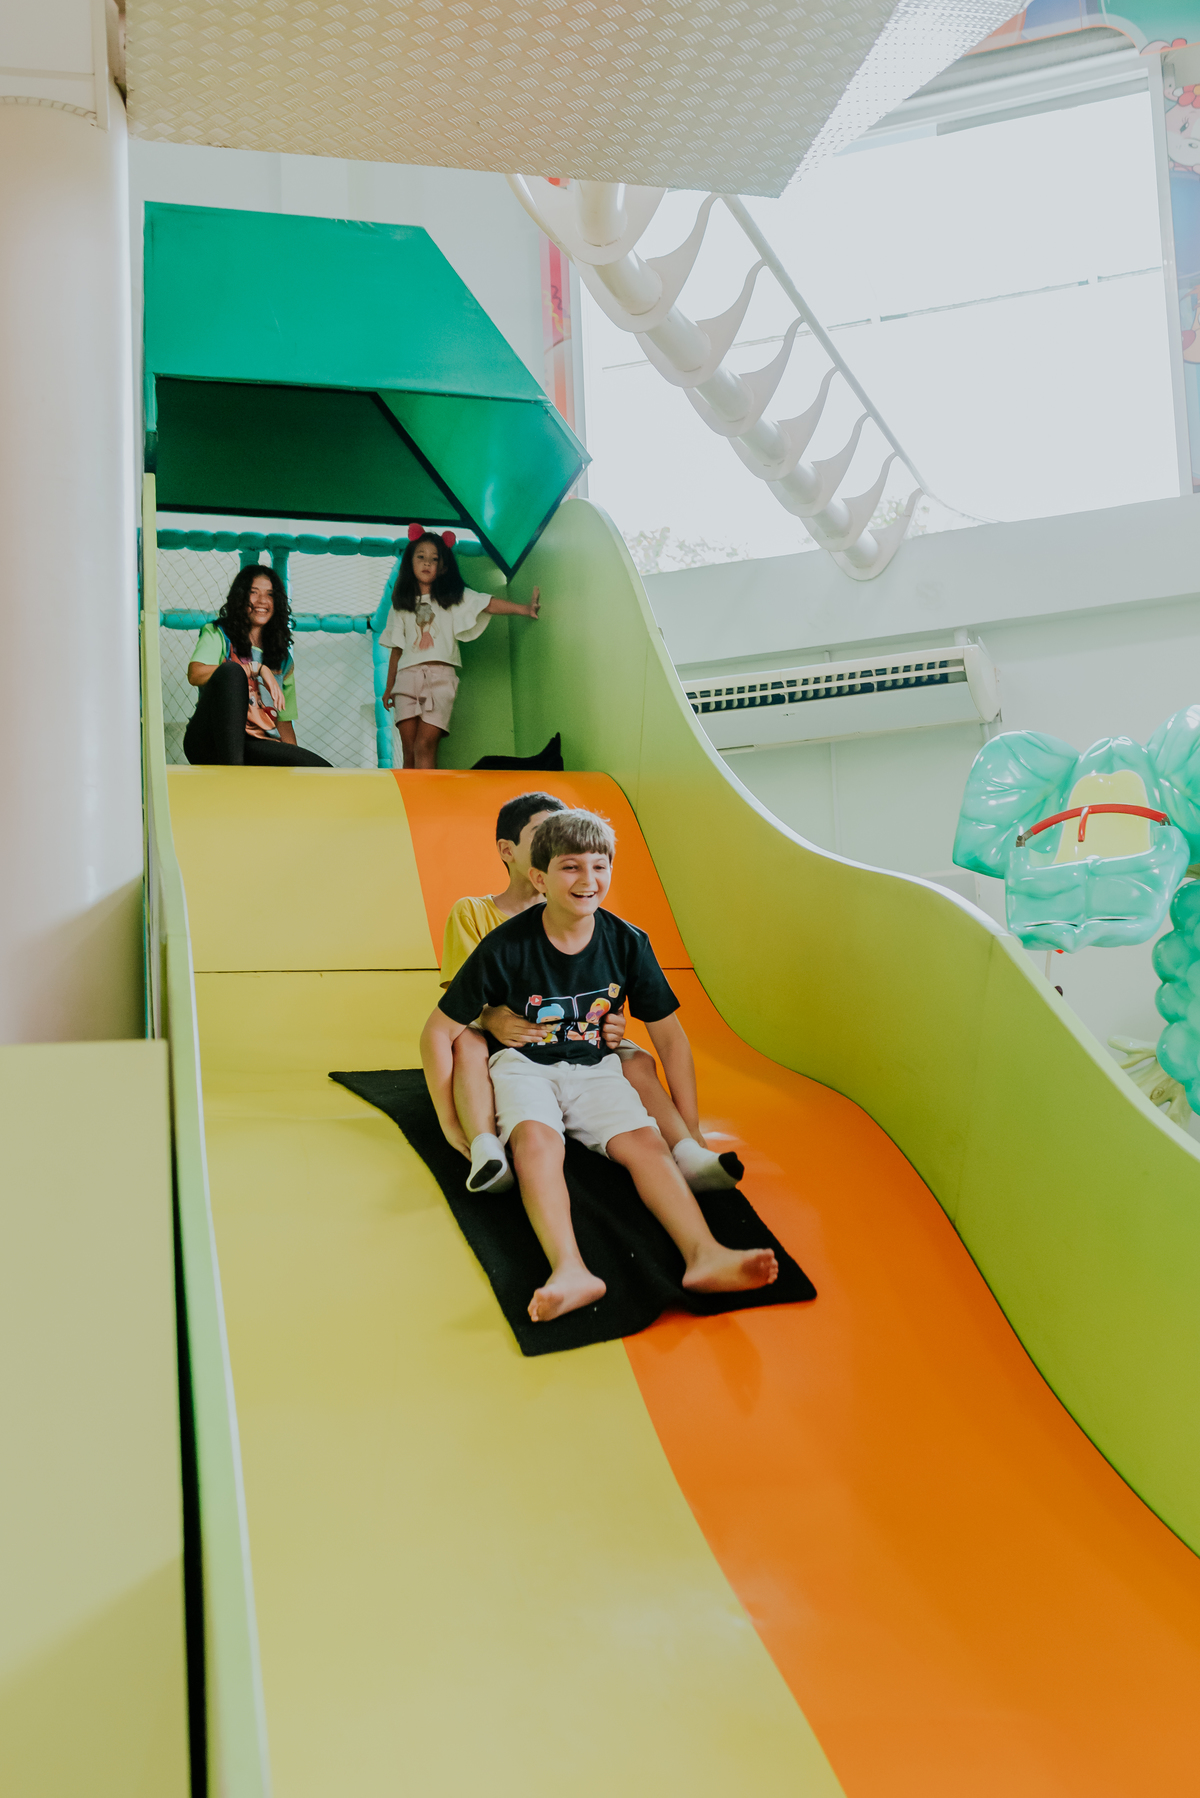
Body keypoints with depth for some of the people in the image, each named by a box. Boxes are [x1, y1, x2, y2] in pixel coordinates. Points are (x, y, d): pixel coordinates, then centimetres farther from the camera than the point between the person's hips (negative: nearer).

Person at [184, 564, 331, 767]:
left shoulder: (283, 658, 24)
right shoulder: (216, 634, 14)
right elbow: (195, 674, -9)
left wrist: (294, 760, 2)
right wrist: (257, 669, -12)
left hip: (260, 748, 2)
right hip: (211, 741, -2)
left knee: (323, 771, -25)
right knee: (232, 670, -32)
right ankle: (231, 771, -41)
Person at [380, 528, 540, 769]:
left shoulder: (454, 597, 11)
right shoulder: (402, 604, 18)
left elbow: (489, 605, -1)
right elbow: (396, 648, 20)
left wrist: (525, 609, -14)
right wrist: (389, 687, 20)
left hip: (440, 676, -3)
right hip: (407, 675, 3)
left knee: (425, 746, -16)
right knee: (409, 751, -4)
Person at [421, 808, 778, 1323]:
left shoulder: (627, 944, -7)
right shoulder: (506, 947, -15)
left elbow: (669, 1035, 3)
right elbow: (439, 1032, -7)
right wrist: (449, 1121, -10)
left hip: (593, 1068, 3)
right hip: (523, 1064, -3)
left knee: (645, 1140, -26)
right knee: (535, 1139, -35)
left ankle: (703, 1254, -45)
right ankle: (569, 1270, -55)